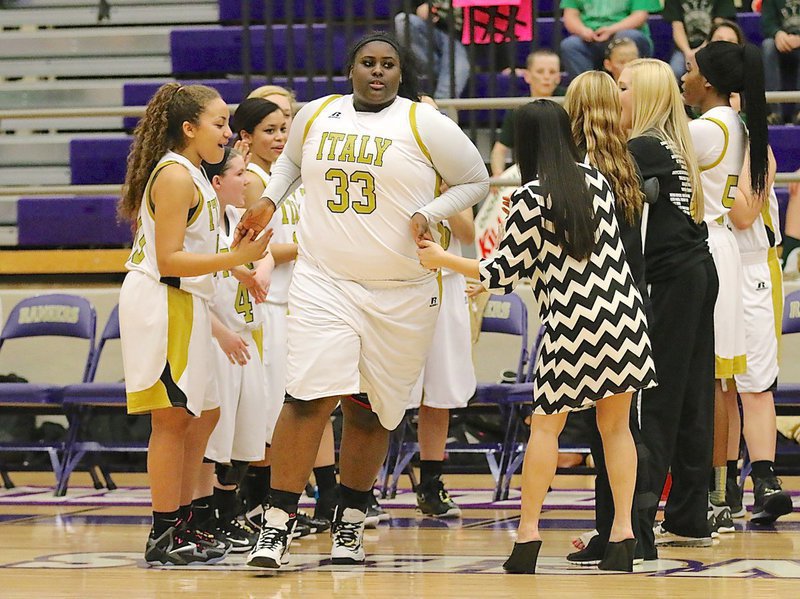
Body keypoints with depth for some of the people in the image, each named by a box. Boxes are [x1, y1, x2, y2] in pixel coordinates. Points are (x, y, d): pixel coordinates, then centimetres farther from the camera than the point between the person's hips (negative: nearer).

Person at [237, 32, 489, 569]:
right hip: (324, 281, 1)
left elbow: (476, 181, 5)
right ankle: (278, 524, -9)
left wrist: (429, 213, -10)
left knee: (370, 411, 7)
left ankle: (350, 522, 24)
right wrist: (270, 201, 12)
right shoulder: (315, 117, 7)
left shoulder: (425, 124, -3)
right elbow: (291, 160, 29)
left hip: (402, 292, -1)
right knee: (310, 398, -13)